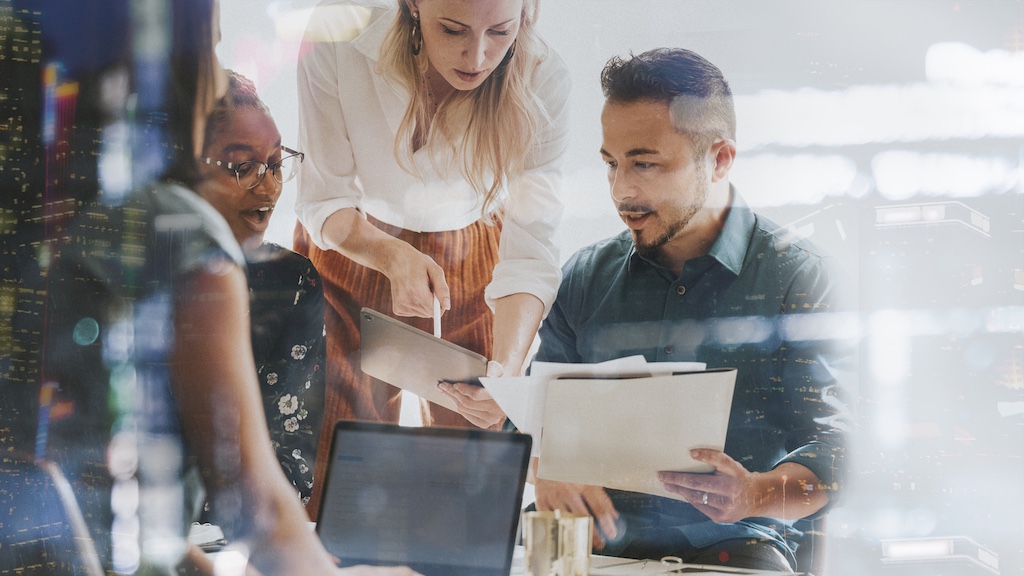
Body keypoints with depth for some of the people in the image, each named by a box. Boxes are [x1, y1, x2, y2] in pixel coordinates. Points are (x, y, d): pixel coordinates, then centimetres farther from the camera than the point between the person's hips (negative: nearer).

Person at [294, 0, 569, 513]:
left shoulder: (541, 84, -26)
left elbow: (529, 248, -26)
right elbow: (323, 199, -18)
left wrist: (507, 368, -43)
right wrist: (393, 256, -38)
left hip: (471, 265, 0)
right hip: (349, 249, 0)